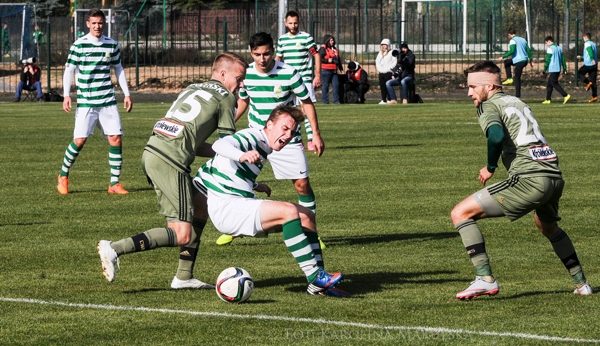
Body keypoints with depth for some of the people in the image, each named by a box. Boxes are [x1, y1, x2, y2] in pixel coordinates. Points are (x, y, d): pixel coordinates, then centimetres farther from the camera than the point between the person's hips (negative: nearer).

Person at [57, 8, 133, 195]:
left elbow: (119, 70, 17)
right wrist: (66, 95, -12)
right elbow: (69, 70, -2)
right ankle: (63, 176, 14)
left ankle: (115, 183, 3)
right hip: (85, 102, -3)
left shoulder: (112, 45, 7)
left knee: (115, 138, -5)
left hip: (108, 101, 3)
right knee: (79, 140, -8)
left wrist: (127, 94, 12)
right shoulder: (79, 45, -4)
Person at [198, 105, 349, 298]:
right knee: (289, 211, -27)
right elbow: (220, 145, -36)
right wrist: (242, 156, -55)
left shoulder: (264, 147, 15)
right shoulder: (252, 137, -14)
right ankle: (314, 278, -27)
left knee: (306, 216, 6)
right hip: (225, 207, -11)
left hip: (240, 205, 11)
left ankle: (318, 283, 1)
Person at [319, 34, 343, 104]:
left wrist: (340, 68, 29)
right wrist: (327, 60, -19)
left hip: (334, 71, 7)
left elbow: (338, 59, 28)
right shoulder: (323, 49, -5)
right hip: (325, 70, -7)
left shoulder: (335, 49, 19)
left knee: (336, 85, 3)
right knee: (325, 85, -3)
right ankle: (325, 100, 1)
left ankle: (336, 100, 8)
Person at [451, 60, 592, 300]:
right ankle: (581, 283, 40)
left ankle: (485, 279, -12)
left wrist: (490, 167, -4)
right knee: (548, 226, 38)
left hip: (529, 179, -8)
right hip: (554, 176, 8)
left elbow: (496, 136, -18)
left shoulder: (489, 106, 1)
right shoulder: (517, 102, 26)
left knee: (460, 213, -3)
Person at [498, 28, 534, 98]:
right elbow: (528, 50, 13)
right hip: (525, 60, 8)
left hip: (519, 62, -8)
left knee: (517, 79, 0)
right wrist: (531, 61, 16)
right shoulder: (523, 39, 15)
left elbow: (512, 51, -22)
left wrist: (502, 57, -14)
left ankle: (517, 96, -3)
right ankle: (509, 79, 16)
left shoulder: (513, 40, -9)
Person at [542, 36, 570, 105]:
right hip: (558, 69, 9)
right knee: (549, 85, 14)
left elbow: (547, 60, -12)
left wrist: (544, 70, -5)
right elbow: (562, 59, 13)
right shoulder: (559, 48, 13)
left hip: (553, 70, -9)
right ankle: (548, 99, 14)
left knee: (555, 84, -8)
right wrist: (564, 69, 15)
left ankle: (566, 96, -18)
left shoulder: (550, 49, -10)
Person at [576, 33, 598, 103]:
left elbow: (590, 50, -27)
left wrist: (592, 59, -38)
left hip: (588, 64, -7)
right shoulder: (593, 44, 20)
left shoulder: (587, 43, -6)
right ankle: (595, 96, 2)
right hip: (594, 64, 7)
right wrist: (581, 57, 42)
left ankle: (588, 83, -8)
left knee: (579, 73, 13)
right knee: (593, 81, 8)